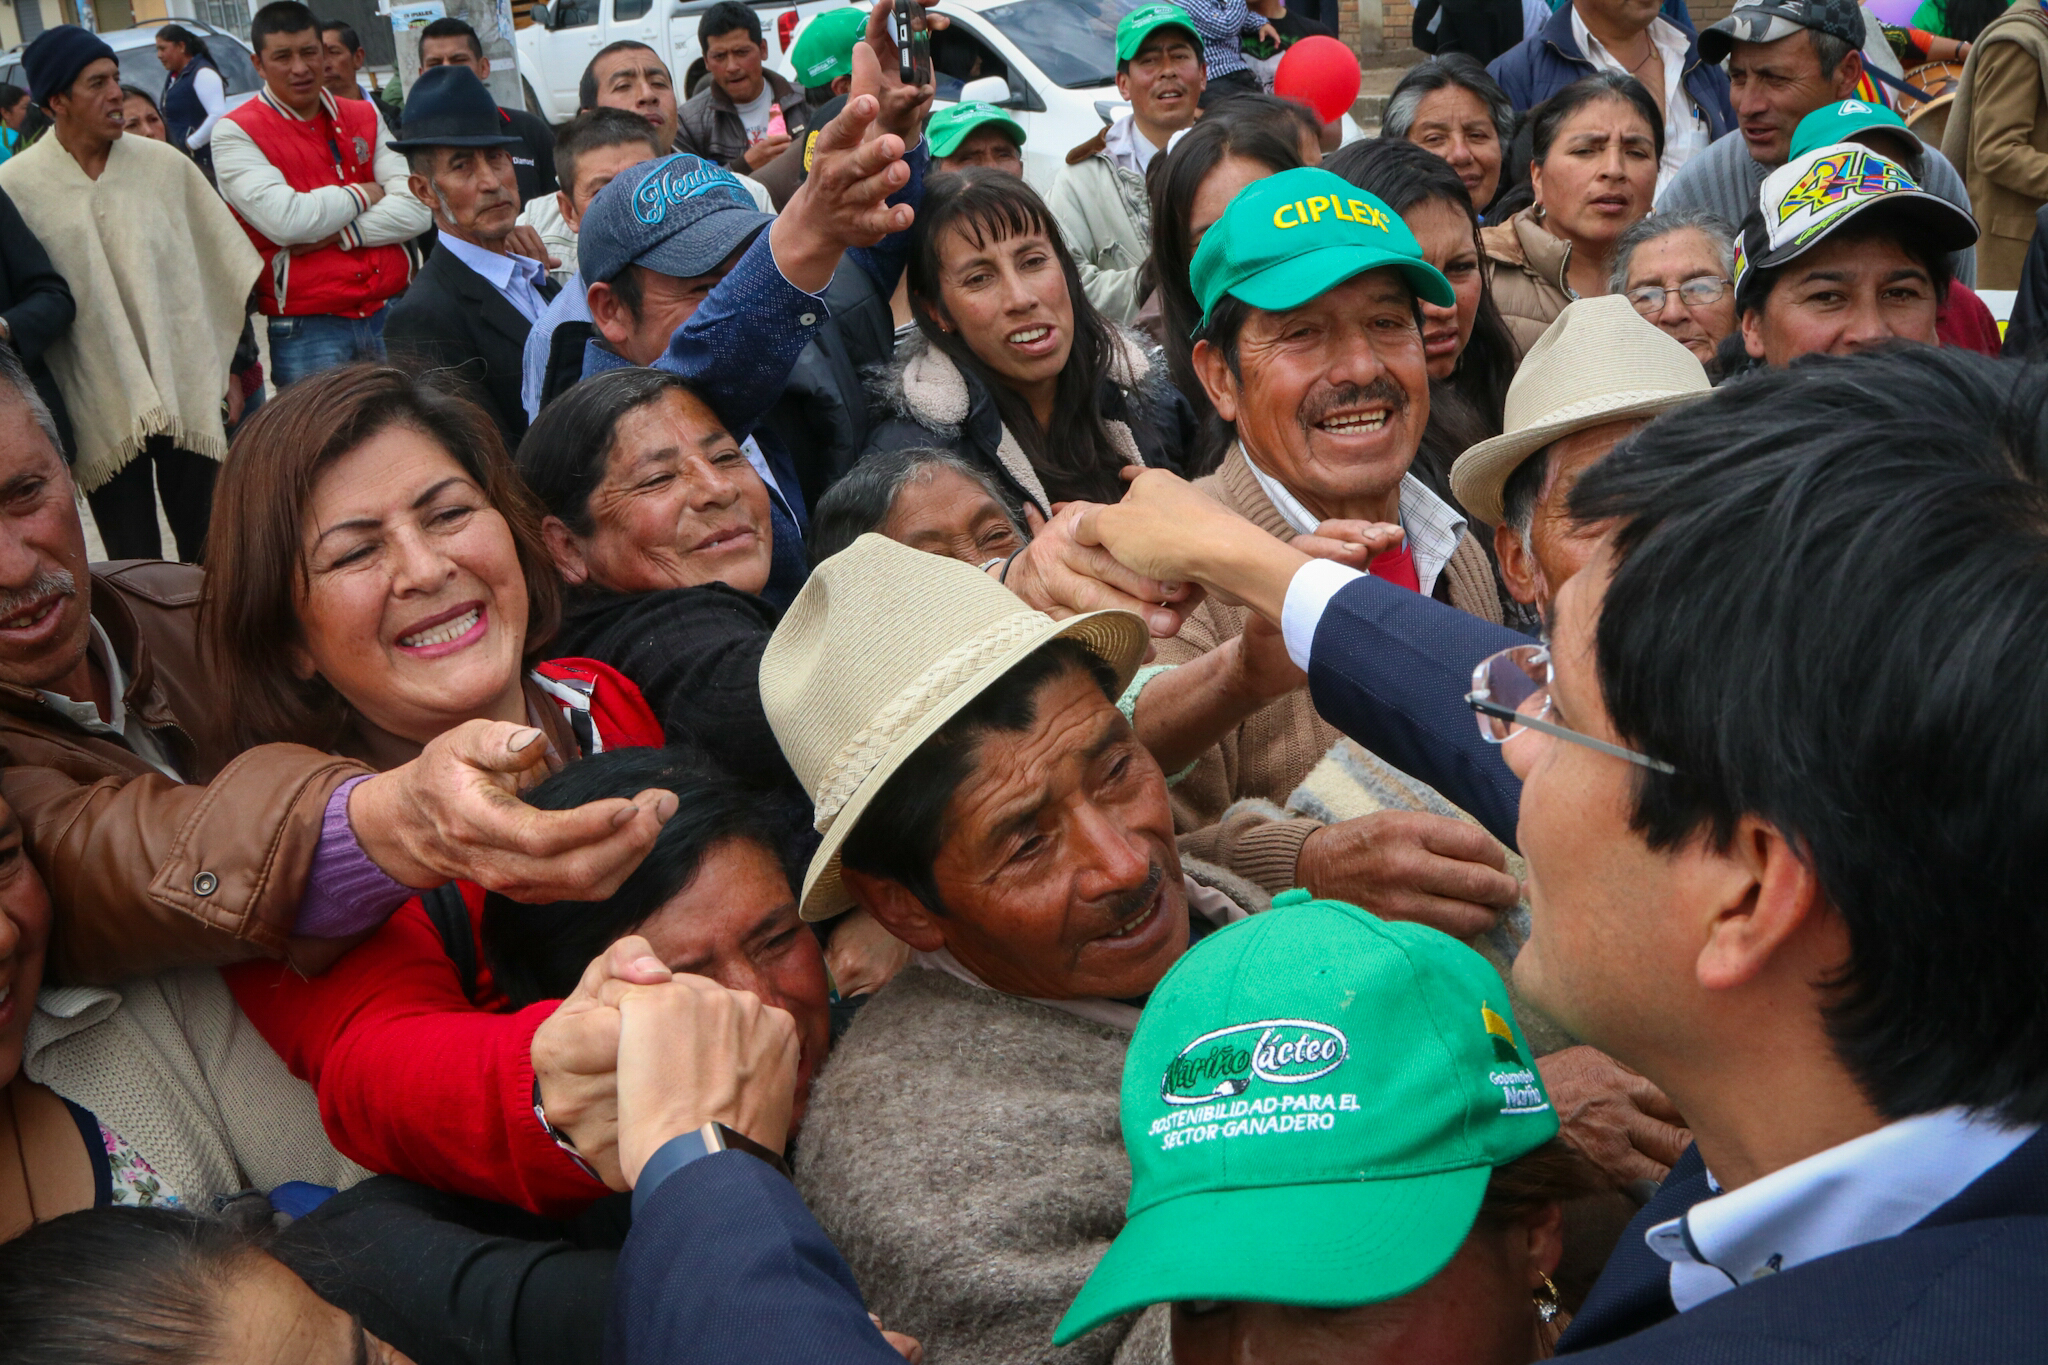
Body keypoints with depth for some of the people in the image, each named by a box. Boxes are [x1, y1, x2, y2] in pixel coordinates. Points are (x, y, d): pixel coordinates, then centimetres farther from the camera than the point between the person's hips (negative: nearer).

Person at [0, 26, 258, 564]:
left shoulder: (166, 165, 1)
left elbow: (222, 269, 8)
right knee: (135, 564, 5)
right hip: (100, 407, -1)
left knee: (208, 552, 6)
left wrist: (232, 365, 8)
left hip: (189, 392, 2)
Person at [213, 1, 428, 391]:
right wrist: (363, 194, -3)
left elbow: (417, 210, -1)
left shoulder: (364, 118, 10)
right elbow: (284, 220, -17)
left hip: (391, 316, 4)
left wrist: (336, 234, -13)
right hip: (308, 333, -4)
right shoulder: (235, 134, -3)